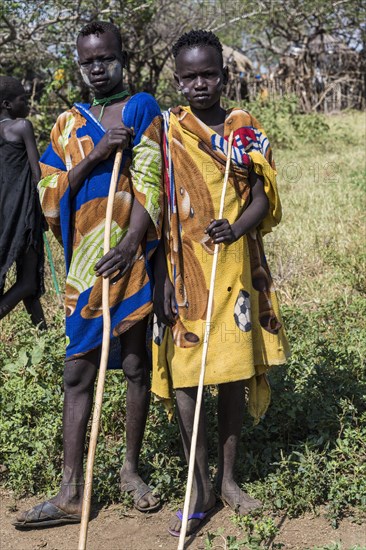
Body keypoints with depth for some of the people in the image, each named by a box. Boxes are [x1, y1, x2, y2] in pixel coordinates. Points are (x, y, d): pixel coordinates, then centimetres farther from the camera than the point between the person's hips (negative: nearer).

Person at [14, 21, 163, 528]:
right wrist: (96, 154, -11)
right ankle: (71, 493, 6)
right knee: (78, 373, 2)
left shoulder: (143, 110, 3)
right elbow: (51, 192, 4)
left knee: (136, 364, 5)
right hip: (85, 262, 3)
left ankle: (131, 469, 22)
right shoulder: (69, 124, 13)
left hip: (131, 256, -3)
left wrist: (130, 246, -20)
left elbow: (149, 184, -7)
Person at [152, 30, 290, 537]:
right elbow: (156, 211, -2)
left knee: (234, 372, 8)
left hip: (235, 271, 2)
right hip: (183, 271, -2)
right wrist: (161, 278, -9)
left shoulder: (247, 131, 5)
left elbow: (263, 199, 2)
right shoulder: (165, 132, 0)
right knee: (184, 374, 0)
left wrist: (238, 228, -20)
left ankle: (228, 477, 23)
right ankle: (201, 489, 11)